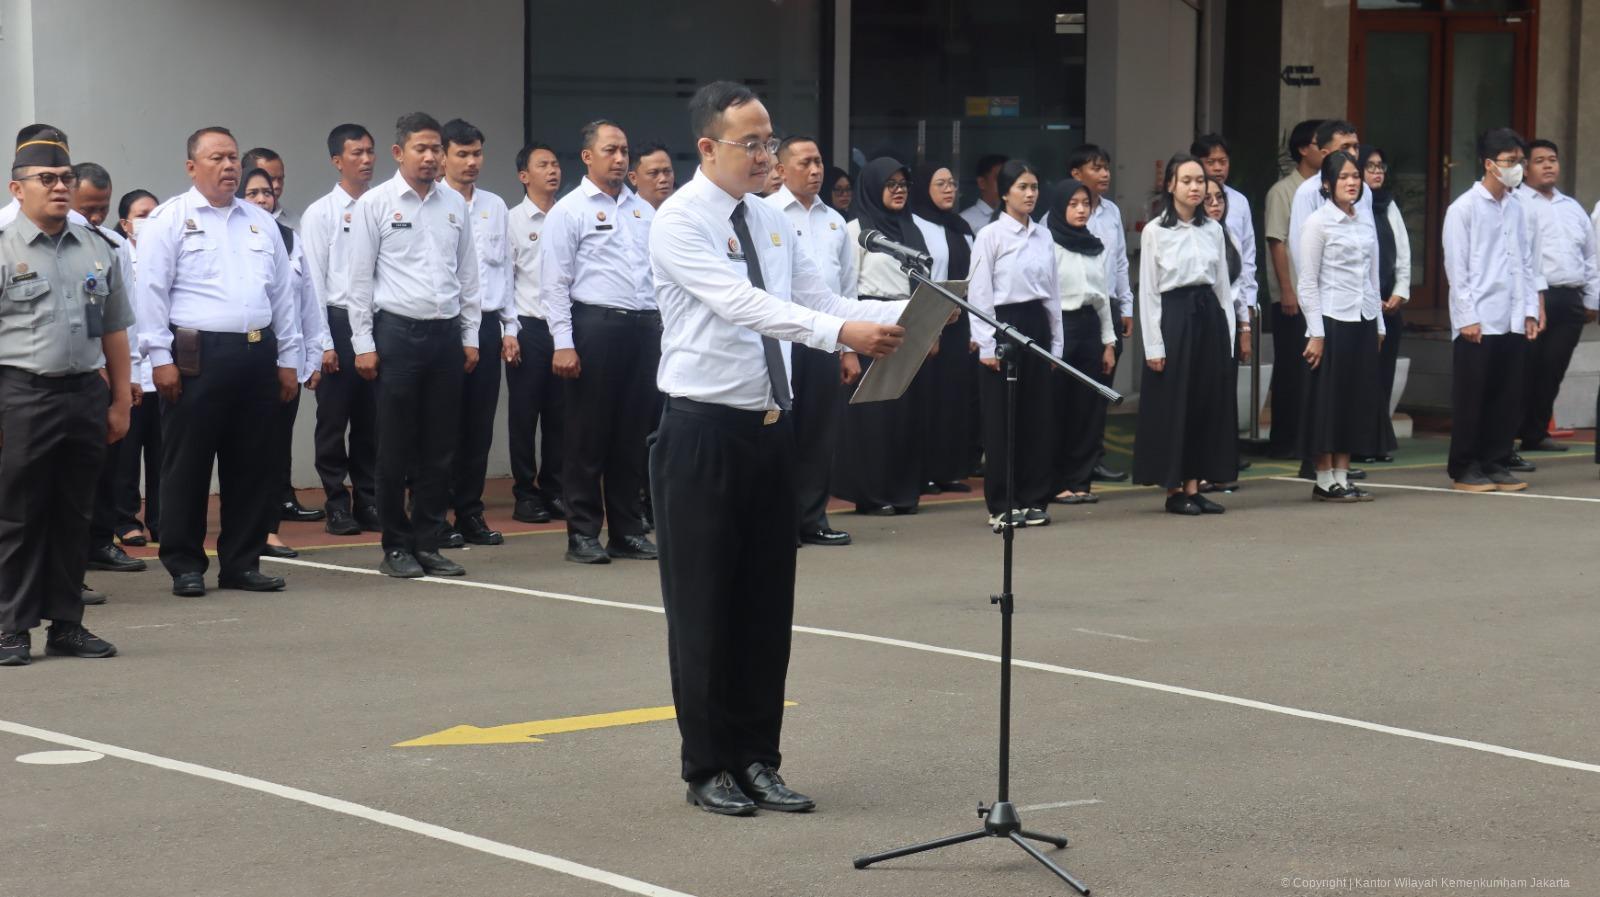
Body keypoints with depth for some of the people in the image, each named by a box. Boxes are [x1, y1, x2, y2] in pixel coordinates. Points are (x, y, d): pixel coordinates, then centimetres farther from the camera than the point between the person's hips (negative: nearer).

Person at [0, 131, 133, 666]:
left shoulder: (97, 252, 13)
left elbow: (114, 333, 17)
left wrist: (120, 402, 12)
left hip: (86, 395, 5)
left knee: (73, 516, 10)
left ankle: (67, 625, 17)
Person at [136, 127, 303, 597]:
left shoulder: (261, 222, 17)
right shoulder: (170, 219, 0)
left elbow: (282, 294, 18)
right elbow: (151, 292, -6)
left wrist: (288, 358, 13)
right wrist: (160, 357, -12)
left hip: (257, 355, 5)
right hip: (198, 356, -5)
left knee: (251, 466, 8)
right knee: (188, 465, -1)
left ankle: (243, 562, 16)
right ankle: (185, 565, 7)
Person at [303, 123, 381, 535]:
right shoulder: (321, 213, -1)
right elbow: (313, 281, -3)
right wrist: (324, 343, -8)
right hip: (339, 321, -2)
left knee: (372, 422, 9)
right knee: (334, 421, 4)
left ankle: (369, 504, 18)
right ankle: (337, 506, 13)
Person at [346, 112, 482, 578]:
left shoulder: (455, 204, 9)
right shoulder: (374, 204, -3)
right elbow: (359, 278, -3)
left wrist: (470, 335, 10)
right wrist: (363, 344, -7)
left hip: (446, 333, 4)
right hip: (397, 332, -4)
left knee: (439, 448, 7)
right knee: (396, 448, 2)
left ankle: (428, 544, 15)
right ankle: (396, 546, 11)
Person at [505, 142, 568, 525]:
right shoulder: (513, 220, 0)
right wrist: (510, 331, -8)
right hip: (528, 327, -3)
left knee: (559, 415, 6)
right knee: (524, 415, 2)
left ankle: (554, 491, 16)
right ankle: (526, 494, 9)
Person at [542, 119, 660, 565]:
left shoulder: (644, 210, 15)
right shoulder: (569, 210, -1)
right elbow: (556, 282, -6)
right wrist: (563, 343, -13)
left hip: (644, 327, 5)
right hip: (594, 326, -5)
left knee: (632, 434, 9)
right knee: (588, 433, 0)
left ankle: (628, 530, 17)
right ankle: (583, 533, 6)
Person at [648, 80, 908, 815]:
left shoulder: (772, 223, 11)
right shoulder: (679, 222, -13)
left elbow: (817, 302, 7)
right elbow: (743, 304, -26)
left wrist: (898, 314, -10)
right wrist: (842, 333, -36)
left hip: (769, 430, 7)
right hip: (703, 432, -7)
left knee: (768, 602, 10)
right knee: (704, 606, 2)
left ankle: (757, 759, 19)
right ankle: (708, 767, 12)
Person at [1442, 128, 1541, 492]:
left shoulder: (1516, 209, 12)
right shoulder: (1464, 209, -5)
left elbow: (1527, 263, 15)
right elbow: (1456, 267, -8)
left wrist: (1530, 310, 7)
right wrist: (1468, 318, -12)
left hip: (1512, 322, 6)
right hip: (1477, 323, -6)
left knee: (1507, 396, 7)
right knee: (1471, 397, 0)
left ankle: (1495, 463, 16)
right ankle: (1465, 469, 7)